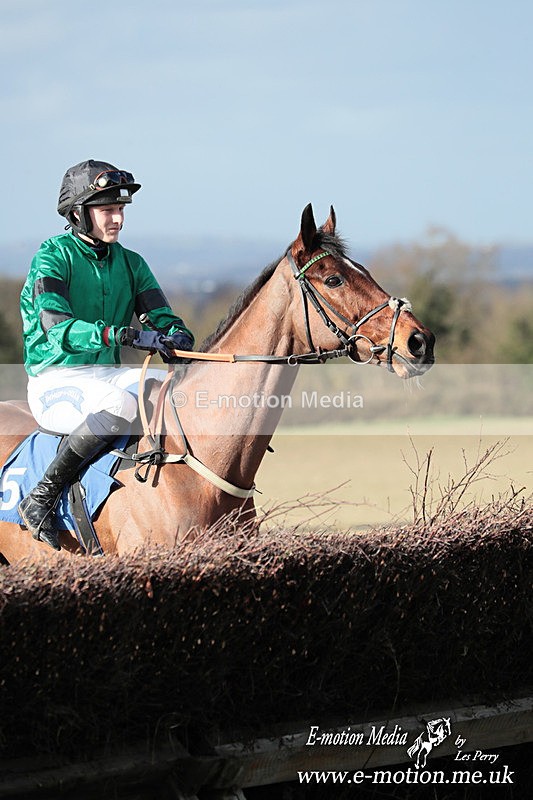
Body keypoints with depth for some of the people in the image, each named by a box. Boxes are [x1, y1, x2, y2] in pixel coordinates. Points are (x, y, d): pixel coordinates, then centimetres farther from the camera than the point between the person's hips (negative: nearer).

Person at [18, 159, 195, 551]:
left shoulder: (131, 264, 11)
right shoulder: (53, 258, -9)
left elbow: (163, 319, 3)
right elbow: (56, 327, -24)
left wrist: (178, 337, -24)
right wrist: (124, 335, -37)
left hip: (110, 374, 6)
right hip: (56, 381, -6)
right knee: (120, 403, -37)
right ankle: (42, 499, -26)